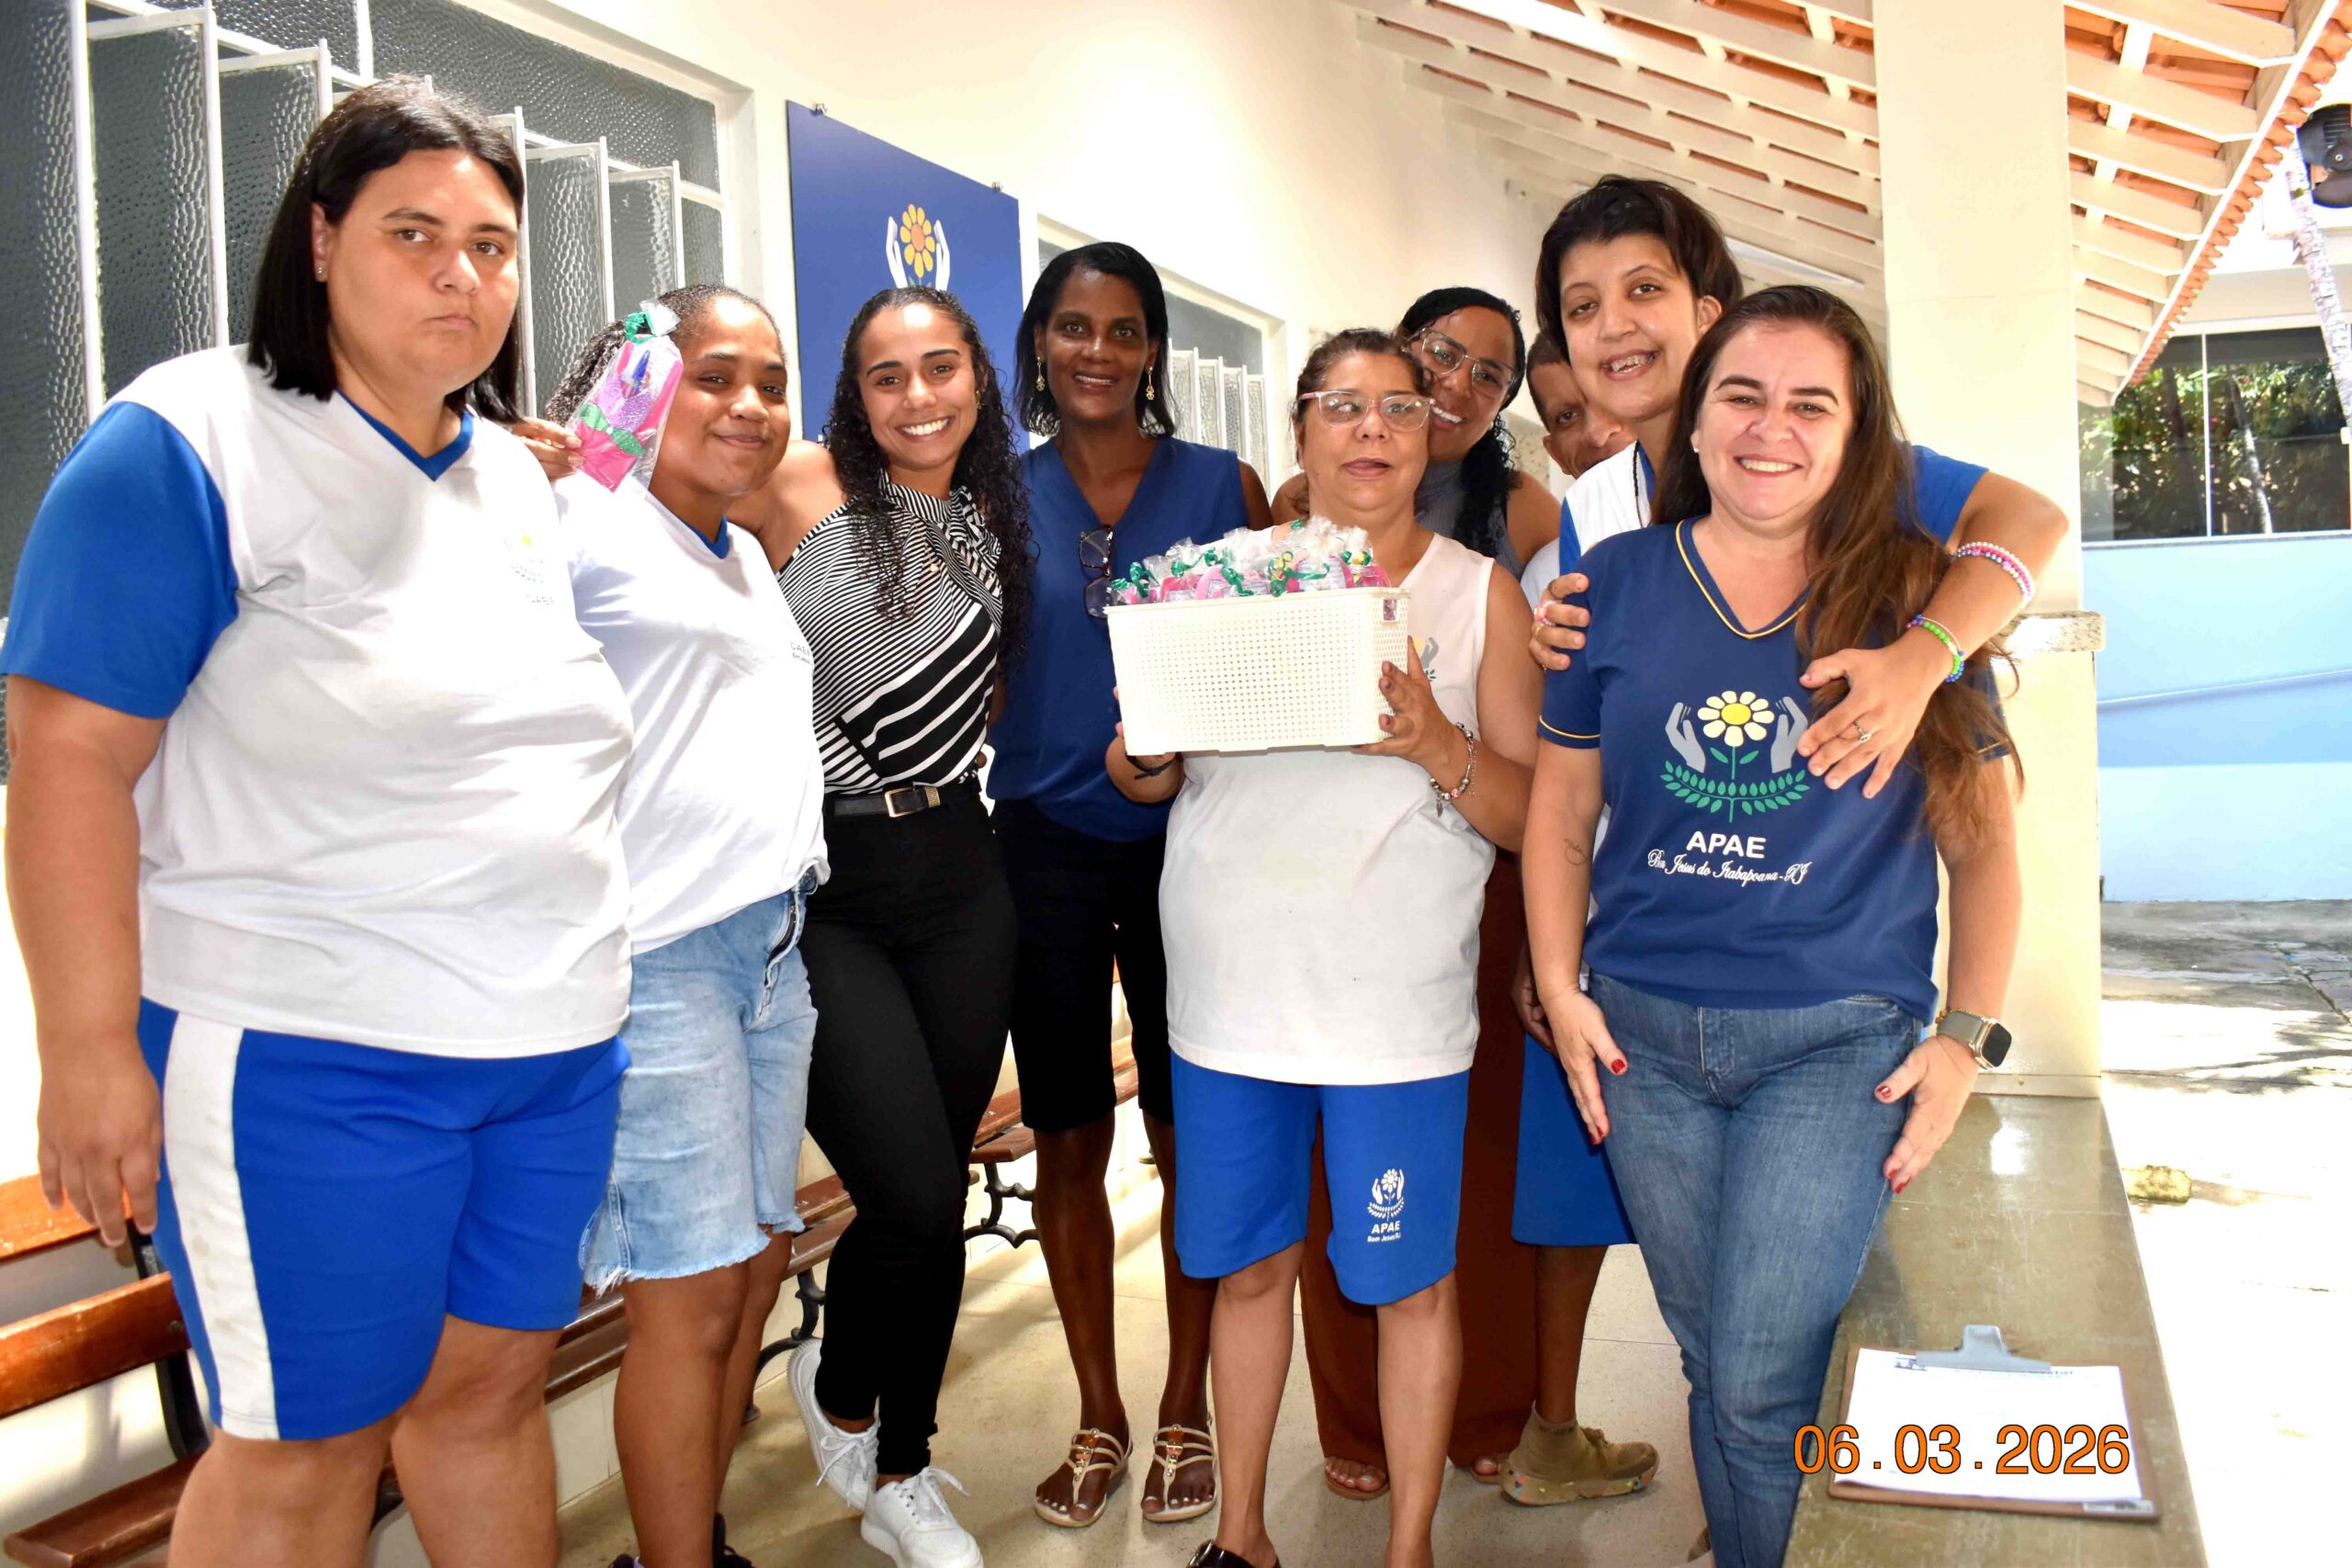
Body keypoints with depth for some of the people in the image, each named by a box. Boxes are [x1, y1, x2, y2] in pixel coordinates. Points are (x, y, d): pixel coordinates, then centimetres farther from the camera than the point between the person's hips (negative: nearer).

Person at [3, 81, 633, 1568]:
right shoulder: (188, 445, -10)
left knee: (494, 1388, 17)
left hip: (559, 1051, 6)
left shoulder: (522, 479, 12)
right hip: (310, 1059, -6)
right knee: (305, 1444, 6)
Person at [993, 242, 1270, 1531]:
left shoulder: (1224, 486, 2)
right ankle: (1100, 1419, 24)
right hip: (1046, 842, 1)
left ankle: (1184, 1412, 23)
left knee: (1190, 1134, 5)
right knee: (1067, 1140, 8)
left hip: (1187, 837, -1)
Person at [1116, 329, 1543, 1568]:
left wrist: (1437, 744, -20)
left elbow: (1530, 817, -1)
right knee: (1248, 1265, 13)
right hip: (1230, 988, 2)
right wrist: (1146, 751, -11)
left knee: (1410, 1279, 5)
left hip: (1394, 999, -2)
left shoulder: (1480, 592, 3)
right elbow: (1144, 778, 12)